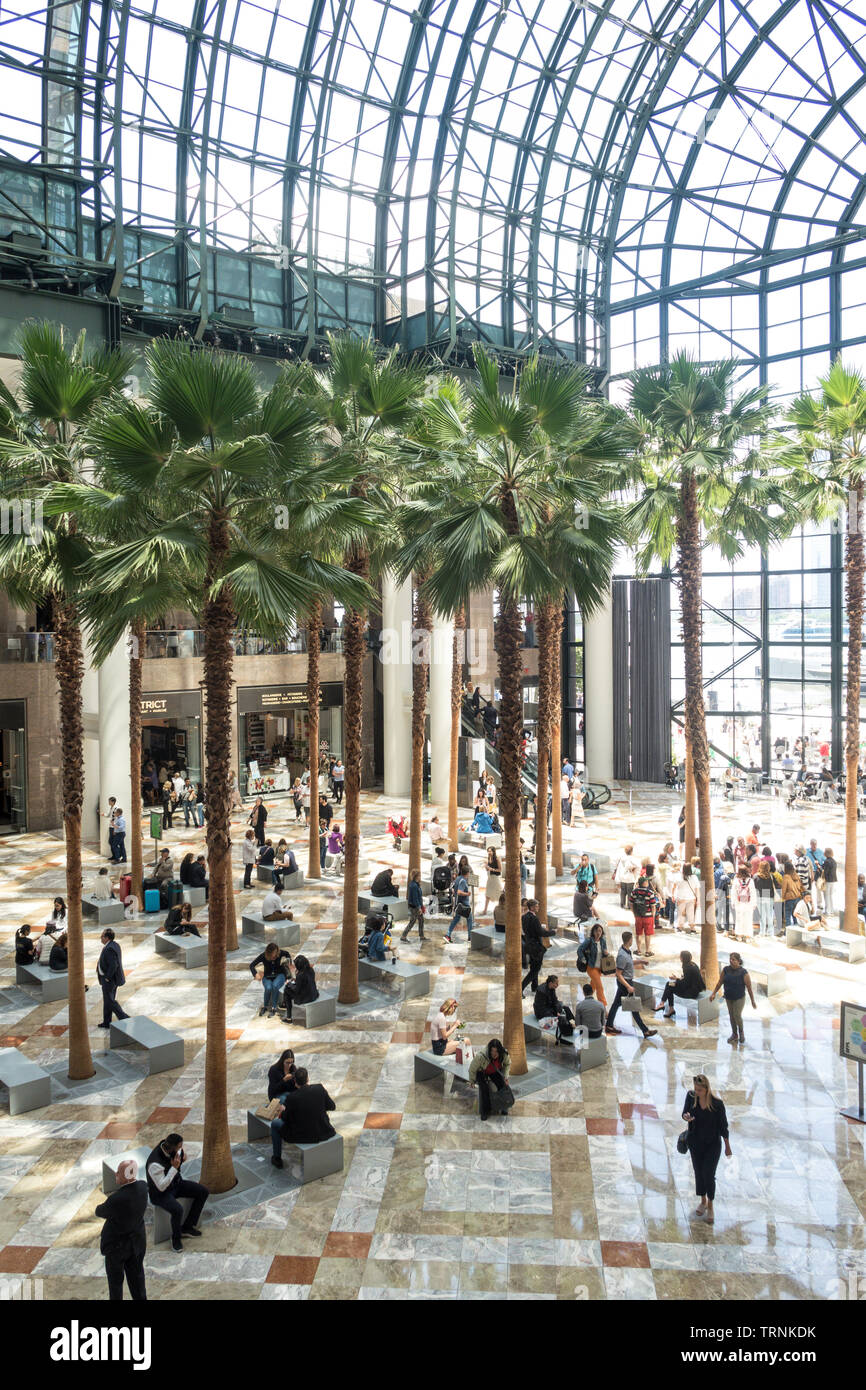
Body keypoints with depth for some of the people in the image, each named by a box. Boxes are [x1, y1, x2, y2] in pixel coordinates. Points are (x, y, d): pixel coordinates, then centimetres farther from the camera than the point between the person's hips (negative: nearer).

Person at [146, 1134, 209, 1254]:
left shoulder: (167, 1144, -13)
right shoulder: (155, 1163, -35)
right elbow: (161, 1187, -30)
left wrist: (182, 1156, -9)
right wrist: (174, 1168, -34)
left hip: (176, 1183, 8)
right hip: (160, 1193, -8)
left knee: (203, 1192, -4)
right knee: (177, 1210, -34)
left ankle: (187, 1227, 7)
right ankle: (176, 1238, -5)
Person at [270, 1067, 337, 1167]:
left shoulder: (291, 1098, -23)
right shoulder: (320, 1089, -16)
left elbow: (286, 1119, -8)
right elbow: (332, 1107, -2)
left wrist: (283, 1110, 14)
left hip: (301, 1135, -3)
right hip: (322, 1133, 3)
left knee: (274, 1124, 20)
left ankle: (277, 1159, 30)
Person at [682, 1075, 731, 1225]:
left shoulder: (717, 1104, -21)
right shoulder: (691, 1096, -12)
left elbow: (723, 1125, -9)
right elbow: (685, 1112, 1)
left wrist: (727, 1146, 1)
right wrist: (686, 1116, -24)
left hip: (713, 1144, -3)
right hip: (695, 1142, 4)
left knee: (708, 1174, -6)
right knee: (698, 1173, 15)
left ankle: (710, 1206, 16)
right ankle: (703, 1201, 37)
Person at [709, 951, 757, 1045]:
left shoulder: (743, 972, -20)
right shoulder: (726, 969, -8)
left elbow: (749, 987, -14)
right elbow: (720, 982, 2)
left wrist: (753, 1001, -11)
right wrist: (714, 993, 2)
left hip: (739, 998, -4)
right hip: (728, 998, 4)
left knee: (737, 1015, -7)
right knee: (731, 1016, 11)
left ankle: (741, 1031, 22)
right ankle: (734, 1034, 27)